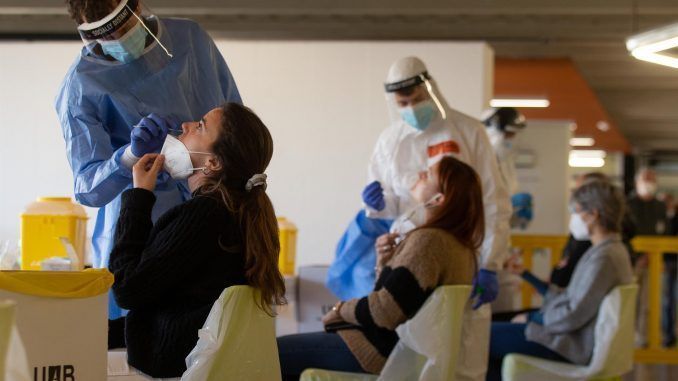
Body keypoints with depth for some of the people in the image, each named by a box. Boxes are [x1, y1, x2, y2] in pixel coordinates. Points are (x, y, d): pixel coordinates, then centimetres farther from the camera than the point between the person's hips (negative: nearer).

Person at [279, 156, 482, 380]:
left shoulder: (427, 240, -21)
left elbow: (383, 313, -23)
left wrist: (342, 309, -5)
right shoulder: (459, 244, 10)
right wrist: (385, 260, 1)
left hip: (385, 352, -10)